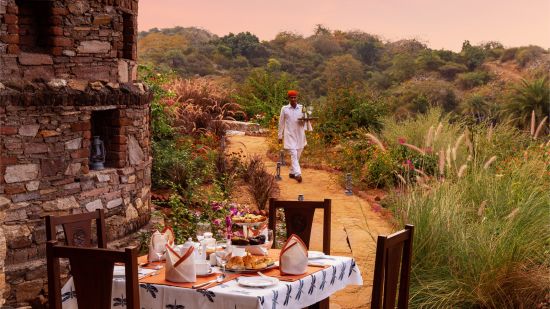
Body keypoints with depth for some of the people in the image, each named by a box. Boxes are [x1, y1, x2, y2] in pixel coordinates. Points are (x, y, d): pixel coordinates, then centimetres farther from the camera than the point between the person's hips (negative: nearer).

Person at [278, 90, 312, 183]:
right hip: (290, 136, -3)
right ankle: (298, 174, -22)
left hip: (300, 136, 3)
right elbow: (281, 123, 7)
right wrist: (280, 136, 8)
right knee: (293, 155, -13)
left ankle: (292, 172, 24)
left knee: (297, 156, 10)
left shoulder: (302, 108, 5)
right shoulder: (284, 109, 1)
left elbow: (306, 121, 7)